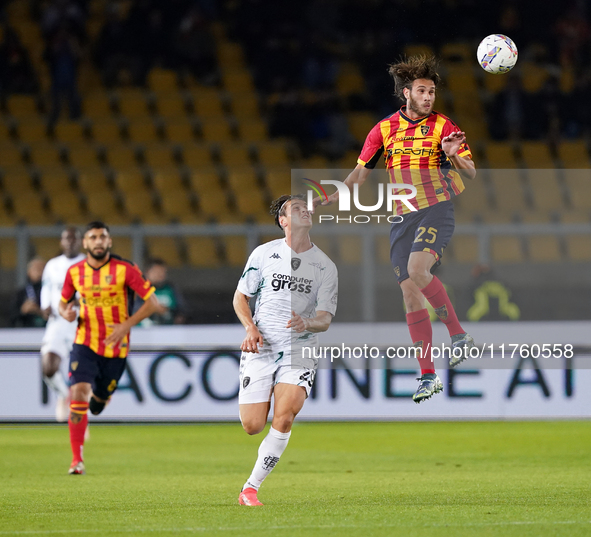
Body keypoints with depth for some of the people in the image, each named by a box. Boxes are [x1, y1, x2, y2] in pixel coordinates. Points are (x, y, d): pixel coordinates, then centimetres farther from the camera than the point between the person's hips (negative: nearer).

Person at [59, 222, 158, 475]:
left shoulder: (125, 269, -10)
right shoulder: (74, 272, -1)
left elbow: (151, 301, -7)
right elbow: (63, 302, 14)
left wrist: (126, 325, -18)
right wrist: (66, 313, -10)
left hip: (115, 347, 0)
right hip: (85, 343, 0)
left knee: (99, 401, 12)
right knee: (79, 393, -19)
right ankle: (77, 459, -14)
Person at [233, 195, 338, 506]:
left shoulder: (326, 267, 1)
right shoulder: (264, 254, 2)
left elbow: (325, 319, -2)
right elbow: (240, 297, 9)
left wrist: (307, 323, -25)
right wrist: (251, 328, -9)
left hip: (299, 351, 0)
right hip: (260, 349, 0)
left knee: (284, 418, -21)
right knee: (252, 426, -8)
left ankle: (251, 488, -9)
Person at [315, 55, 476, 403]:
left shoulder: (443, 126, 1)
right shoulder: (385, 129, 9)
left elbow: (471, 174, 0)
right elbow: (362, 172, 16)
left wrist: (454, 155, -20)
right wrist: (335, 197, 1)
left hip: (437, 209, -4)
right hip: (403, 215, 4)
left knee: (417, 270, -30)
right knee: (410, 293, -1)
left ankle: (459, 335, -16)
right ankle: (428, 376, 4)